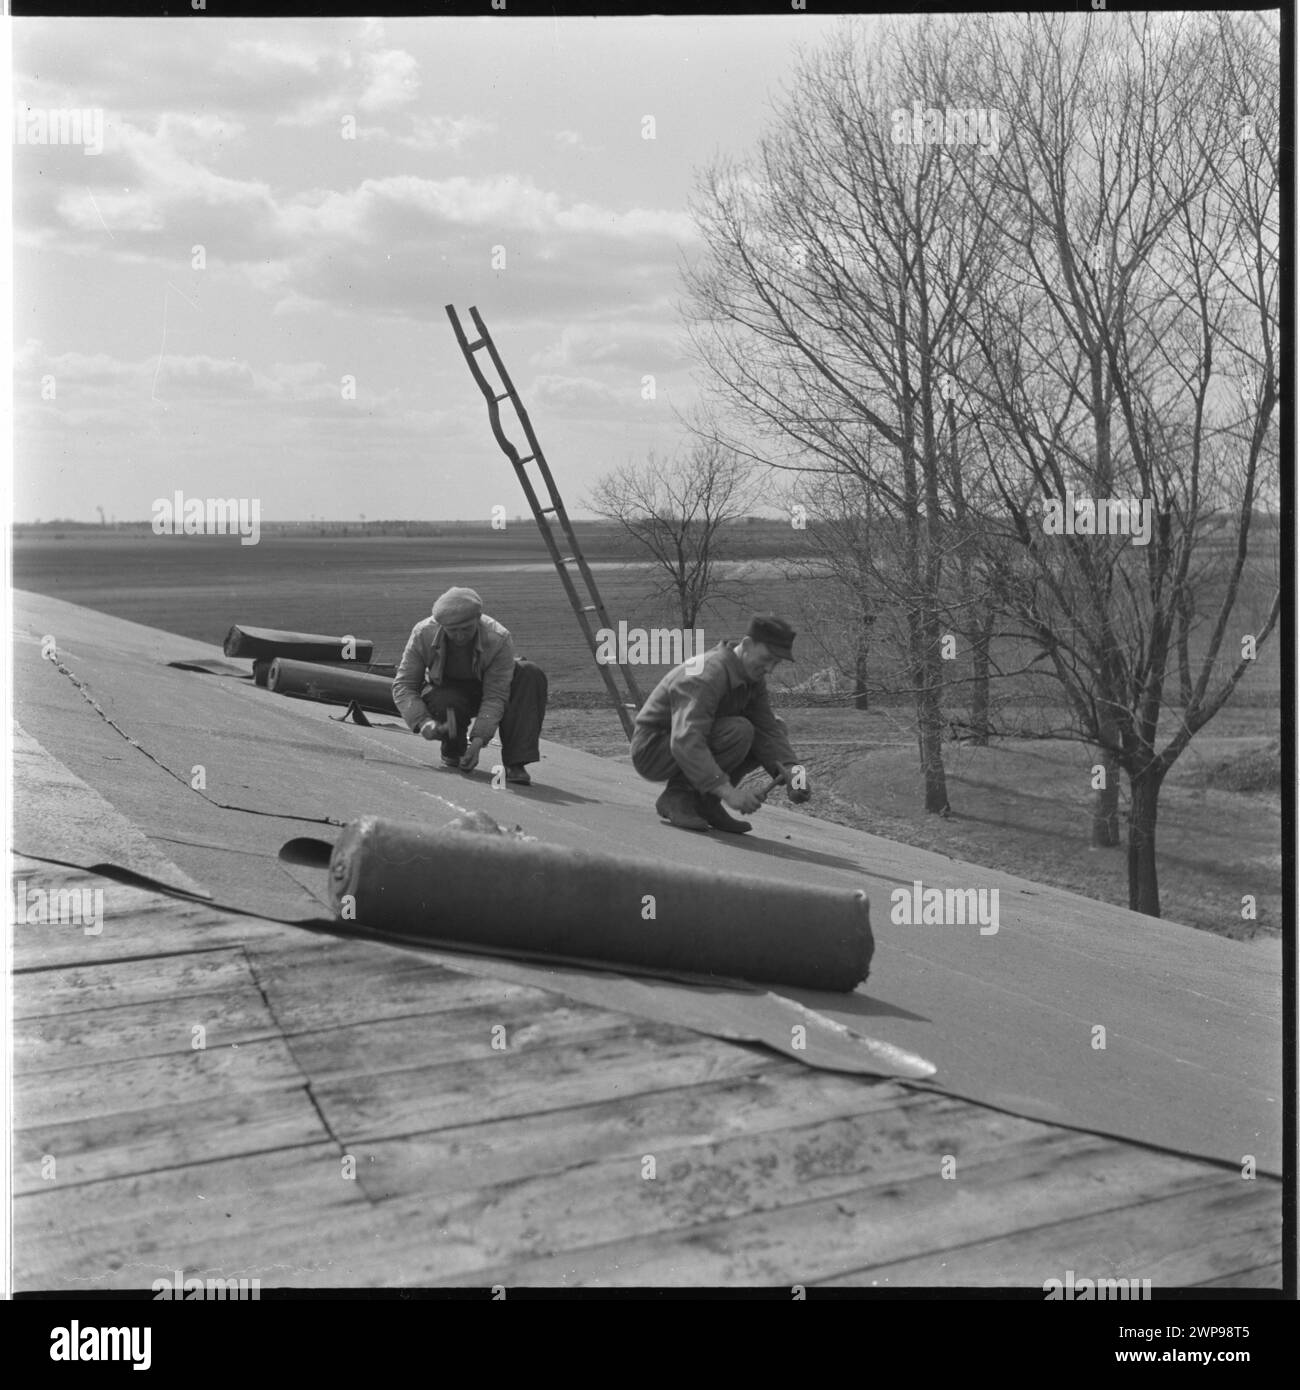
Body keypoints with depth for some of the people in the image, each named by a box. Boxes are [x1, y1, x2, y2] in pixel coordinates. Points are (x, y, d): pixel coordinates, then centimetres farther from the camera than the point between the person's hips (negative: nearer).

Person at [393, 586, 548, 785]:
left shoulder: (499, 639, -30)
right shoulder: (423, 634, -25)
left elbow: (495, 697, -29)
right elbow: (403, 684, -19)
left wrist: (478, 740, -40)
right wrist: (423, 722, -34)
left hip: (484, 688, 0)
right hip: (445, 692, 0)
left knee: (531, 675, -28)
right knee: (449, 704, -38)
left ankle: (515, 764, -29)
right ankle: (452, 751, 0)